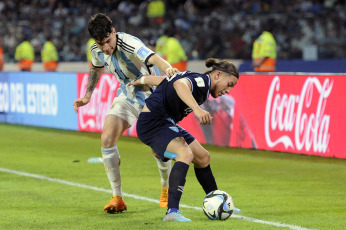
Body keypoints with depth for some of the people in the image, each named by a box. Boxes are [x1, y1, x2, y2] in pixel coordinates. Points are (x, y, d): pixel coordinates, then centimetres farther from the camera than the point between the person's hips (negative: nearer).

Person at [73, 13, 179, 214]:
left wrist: (167, 68, -73)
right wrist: (87, 96, 11)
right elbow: (96, 70, 16)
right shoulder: (97, 51, -10)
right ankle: (117, 198, -4)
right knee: (107, 139, -13)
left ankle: (166, 191, 23)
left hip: (149, 96, -5)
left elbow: (152, 57, -53)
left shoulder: (129, 44, -32)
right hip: (126, 96, 5)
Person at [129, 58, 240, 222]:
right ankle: (172, 211, -40)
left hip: (166, 123, 11)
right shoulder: (201, 81, -18)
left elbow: (159, 79, 22)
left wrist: (139, 81, 37)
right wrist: (197, 109, -55)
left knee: (202, 157, 17)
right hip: (152, 123, -11)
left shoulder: (198, 81, 13)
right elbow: (179, 84, -42)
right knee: (185, 154, -31)